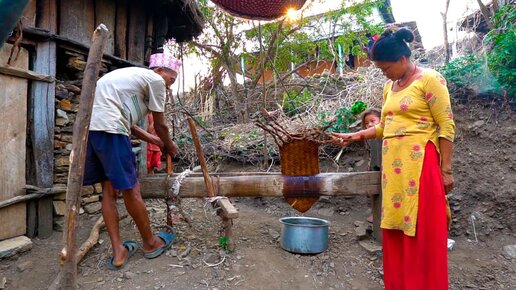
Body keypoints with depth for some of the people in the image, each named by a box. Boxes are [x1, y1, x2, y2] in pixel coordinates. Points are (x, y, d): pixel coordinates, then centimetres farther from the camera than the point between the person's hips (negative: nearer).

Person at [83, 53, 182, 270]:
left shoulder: (133, 76, 30)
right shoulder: (155, 80, 3)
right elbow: (160, 125, 6)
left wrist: (153, 140, 34)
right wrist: (169, 146, 24)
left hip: (89, 126, 10)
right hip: (108, 128, -10)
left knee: (109, 189, 13)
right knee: (130, 190, 2)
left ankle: (118, 252, 19)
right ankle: (150, 243, 19)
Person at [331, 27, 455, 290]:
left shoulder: (429, 79, -4)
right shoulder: (389, 86, 17)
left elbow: (447, 127, -8)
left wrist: (446, 169, -11)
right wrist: (354, 136, 10)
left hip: (419, 163, -7)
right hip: (392, 165, 7)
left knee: (421, 232, -2)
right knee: (395, 230, 10)